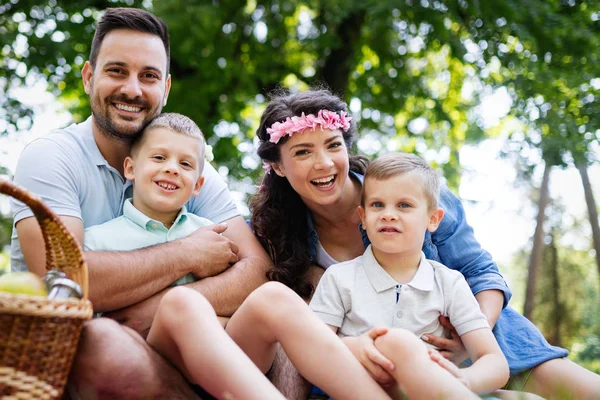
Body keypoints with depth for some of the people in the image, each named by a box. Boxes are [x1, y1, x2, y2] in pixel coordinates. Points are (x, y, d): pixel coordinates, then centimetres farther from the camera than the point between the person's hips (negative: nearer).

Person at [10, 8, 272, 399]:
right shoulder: (49, 157, -8)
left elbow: (257, 268, -9)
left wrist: (150, 312, -24)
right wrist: (187, 254, -15)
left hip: (159, 348, 3)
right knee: (105, 345, -36)